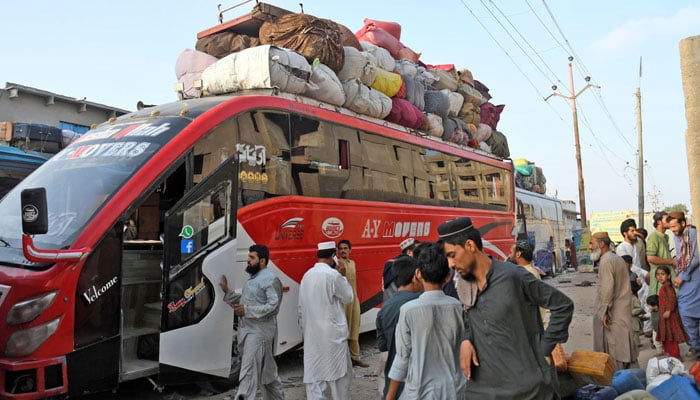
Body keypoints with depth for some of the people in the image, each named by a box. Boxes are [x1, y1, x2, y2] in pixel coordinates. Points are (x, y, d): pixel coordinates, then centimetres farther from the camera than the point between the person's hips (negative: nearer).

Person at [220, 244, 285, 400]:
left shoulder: (270, 279, -12)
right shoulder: (252, 278, 18)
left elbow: (273, 305, -20)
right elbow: (243, 301, 21)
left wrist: (247, 311, -22)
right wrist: (227, 292, 10)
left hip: (259, 331, -9)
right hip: (247, 330, 9)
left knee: (249, 370, -12)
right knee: (267, 370, 18)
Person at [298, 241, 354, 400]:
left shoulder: (307, 275, 7)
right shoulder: (333, 275, -14)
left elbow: (301, 308, 11)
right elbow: (348, 298, -1)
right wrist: (343, 276, 7)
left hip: (311, 333, 6)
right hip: (332, 334, -6)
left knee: (314, 375, 7)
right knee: (341, 373, 9)